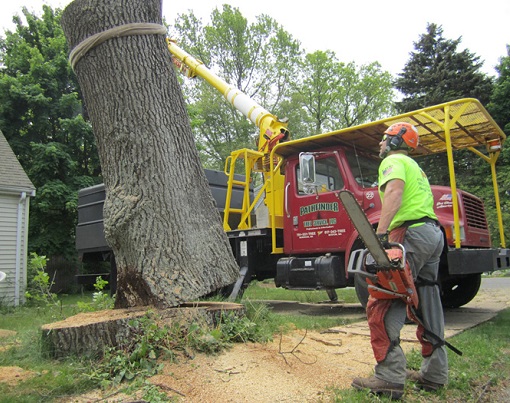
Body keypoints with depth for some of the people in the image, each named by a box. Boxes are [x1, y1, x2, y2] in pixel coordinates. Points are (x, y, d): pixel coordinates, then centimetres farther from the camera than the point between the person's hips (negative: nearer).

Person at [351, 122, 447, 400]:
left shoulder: (392, 161, 1)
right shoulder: (414, 167, 31)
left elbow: (395, 191, -19)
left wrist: (381, 233, -30)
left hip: (412, 232, -10)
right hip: (434, 232, 10)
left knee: (382, 306, -12)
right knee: (425, 305, 15)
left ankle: (390, 378, -14)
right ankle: (434, 374, 22)